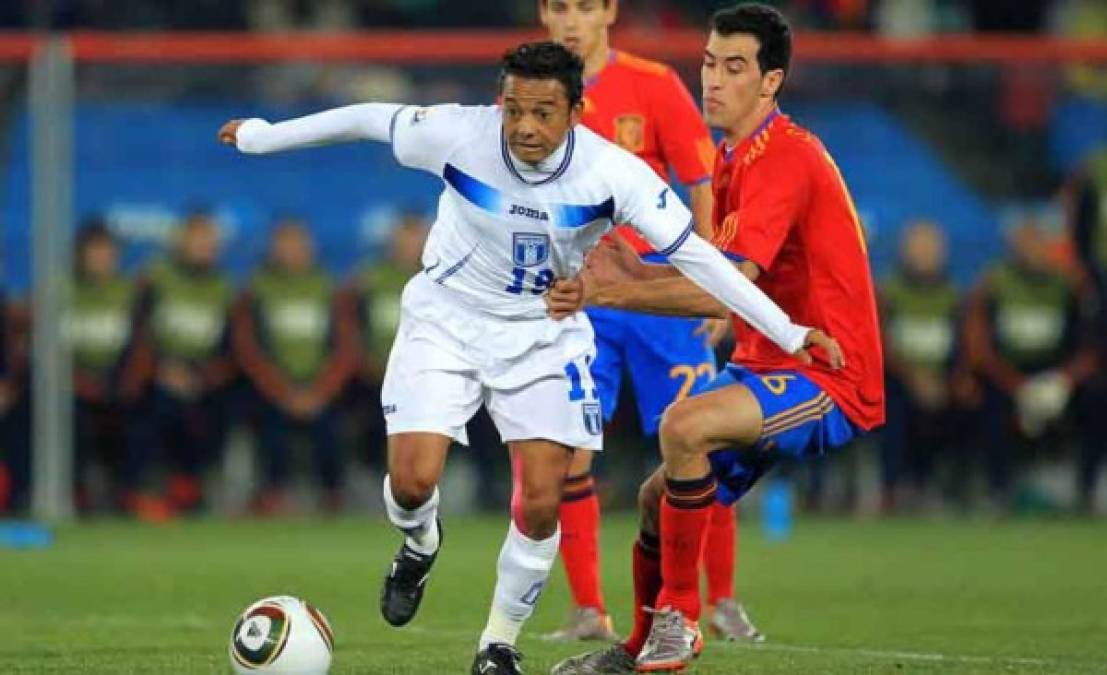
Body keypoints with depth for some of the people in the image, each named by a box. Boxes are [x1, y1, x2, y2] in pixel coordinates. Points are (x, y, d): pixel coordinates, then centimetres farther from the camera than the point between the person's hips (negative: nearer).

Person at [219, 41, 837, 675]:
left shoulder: (613, 172, -23)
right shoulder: (457, 135, -23)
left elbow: (693, 252, -19)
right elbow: (368, 119, -6)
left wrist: (788, 332, -21)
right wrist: (260, 135, 6)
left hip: (545, 332, 0)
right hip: (446, 321, 0)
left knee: (541, 506, -8)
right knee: (412, 481, -15)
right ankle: (421, 543, 25)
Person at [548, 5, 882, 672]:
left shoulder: (784, 160, -20)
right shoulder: (734, 159, 12)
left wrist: (611, 293, -28)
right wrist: (638, 273, -3)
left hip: (830, 381, -10)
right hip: (770, 366, 10)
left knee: (683, 424, -31)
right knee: (657, 495, 11)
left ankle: (679, 618, -18)